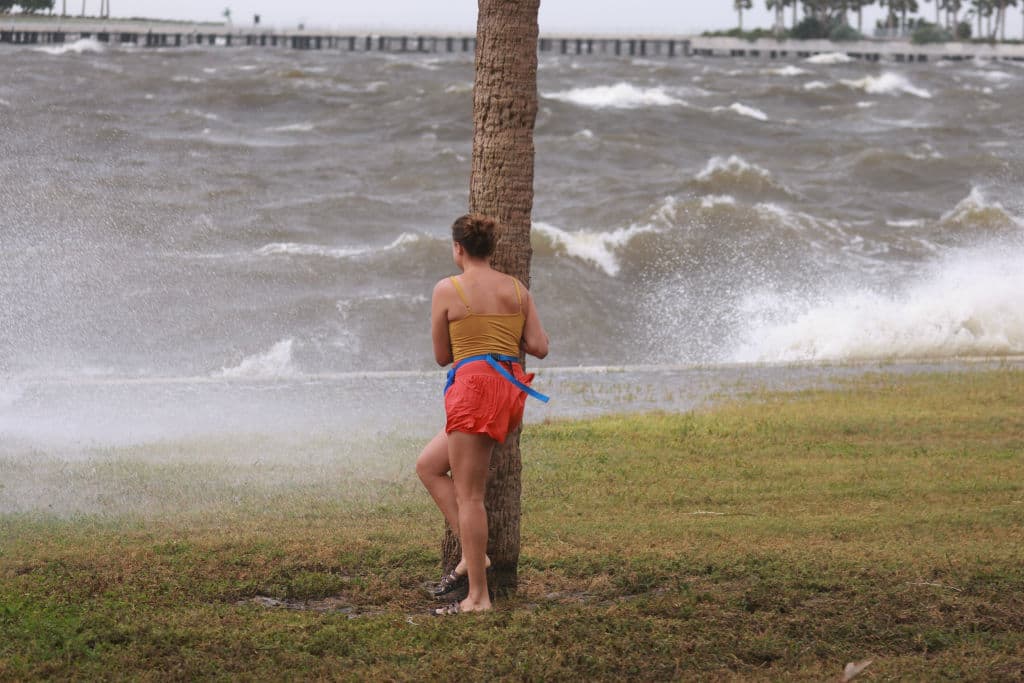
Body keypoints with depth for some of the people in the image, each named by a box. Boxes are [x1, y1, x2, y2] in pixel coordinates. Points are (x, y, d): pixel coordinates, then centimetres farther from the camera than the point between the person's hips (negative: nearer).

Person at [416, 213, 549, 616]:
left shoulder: (448, 290, -2)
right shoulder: (517, 289, 12)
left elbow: (442, 356, 5)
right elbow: (539, 348, 8)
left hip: (474, 385, -7)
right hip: (512, 389, 7)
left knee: (468, 494, -4)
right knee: (428, 466, 20)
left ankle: (478, 596, -6)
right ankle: (472, 556, 12)